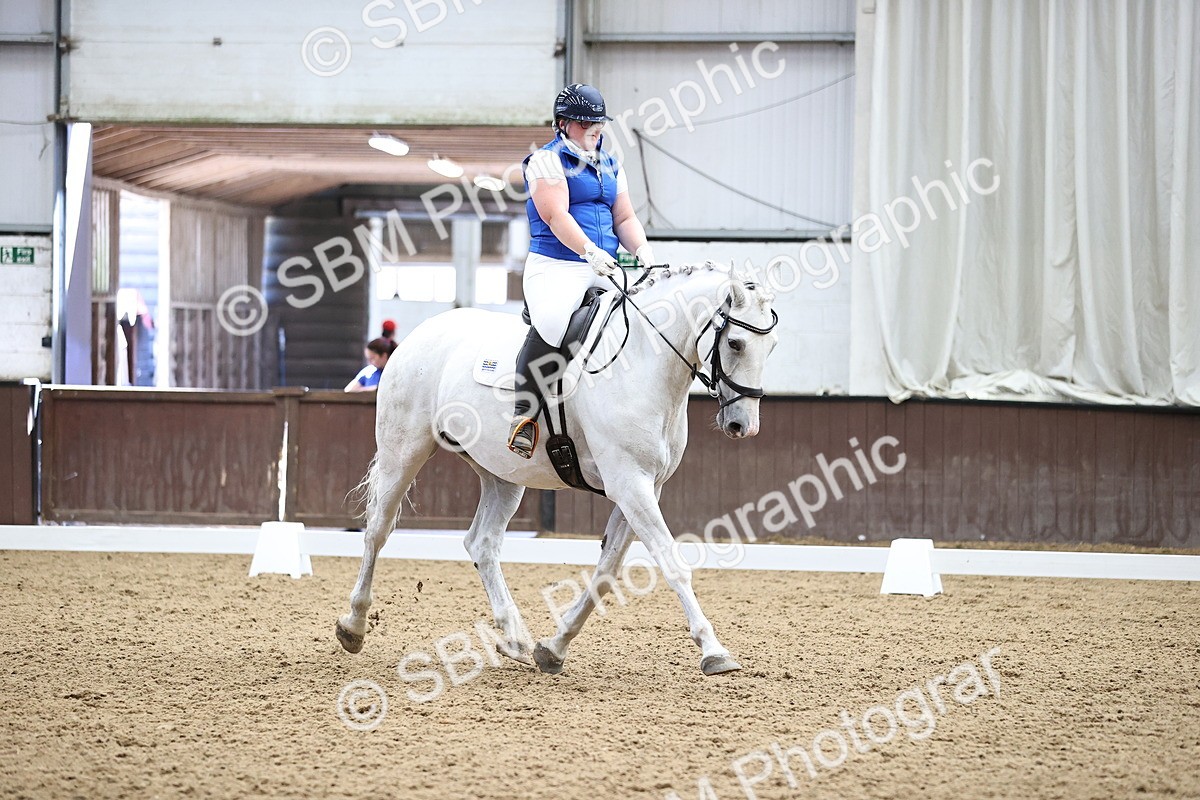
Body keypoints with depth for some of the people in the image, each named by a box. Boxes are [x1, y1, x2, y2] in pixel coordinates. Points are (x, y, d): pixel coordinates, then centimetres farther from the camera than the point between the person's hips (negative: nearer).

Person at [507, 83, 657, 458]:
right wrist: (590, 251, -26)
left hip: (604, 271, 7)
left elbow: (624, 218, 20)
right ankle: (524, 413, -26)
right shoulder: (547, 160, 0)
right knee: (551, 322, -35)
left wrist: (642, 250, -1)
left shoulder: (610, 166, 22)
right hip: (555, 267, -7)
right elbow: (556, 215, -13)